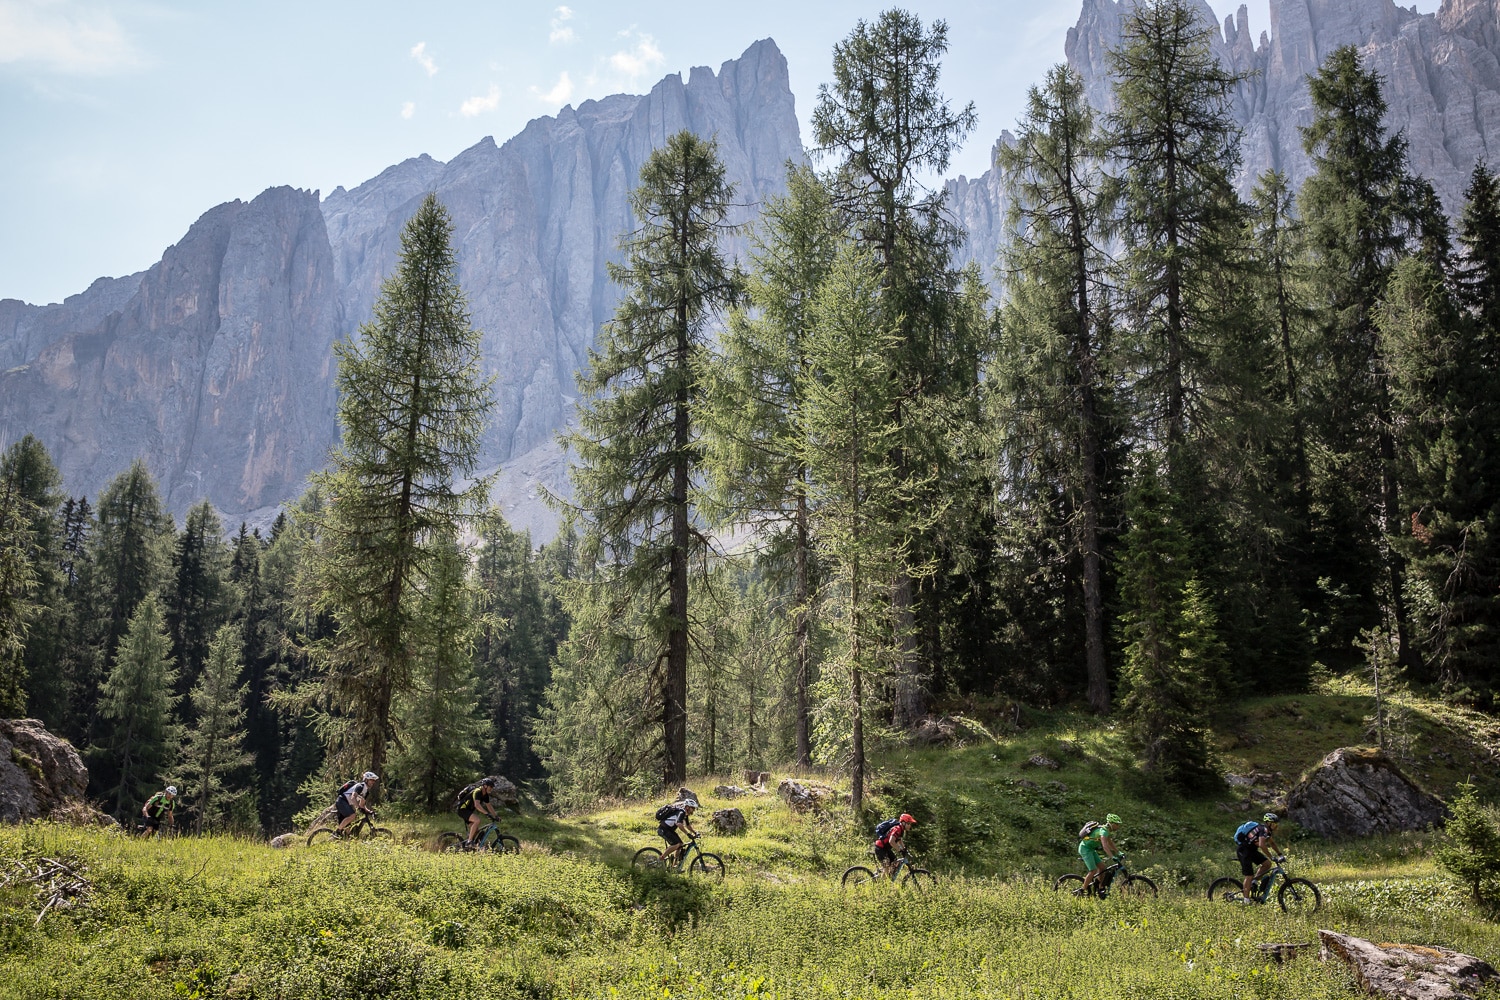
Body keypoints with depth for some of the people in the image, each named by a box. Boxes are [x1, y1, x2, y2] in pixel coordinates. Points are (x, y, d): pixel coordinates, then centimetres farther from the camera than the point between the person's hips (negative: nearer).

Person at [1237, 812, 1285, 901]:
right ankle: (1246, 900, -4)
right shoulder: (1264, 829, -22)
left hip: (1251, 849, 9)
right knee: (1249, 875, -9)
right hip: (1243, 850, -9)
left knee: (1267, 864, 1)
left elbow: (1272, 843, 22)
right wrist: (1270, 856, -28)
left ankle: (1253, 882, 11)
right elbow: (1262, 845, -34)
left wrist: (1280, 854, 11)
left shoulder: (1268, 830, 9)